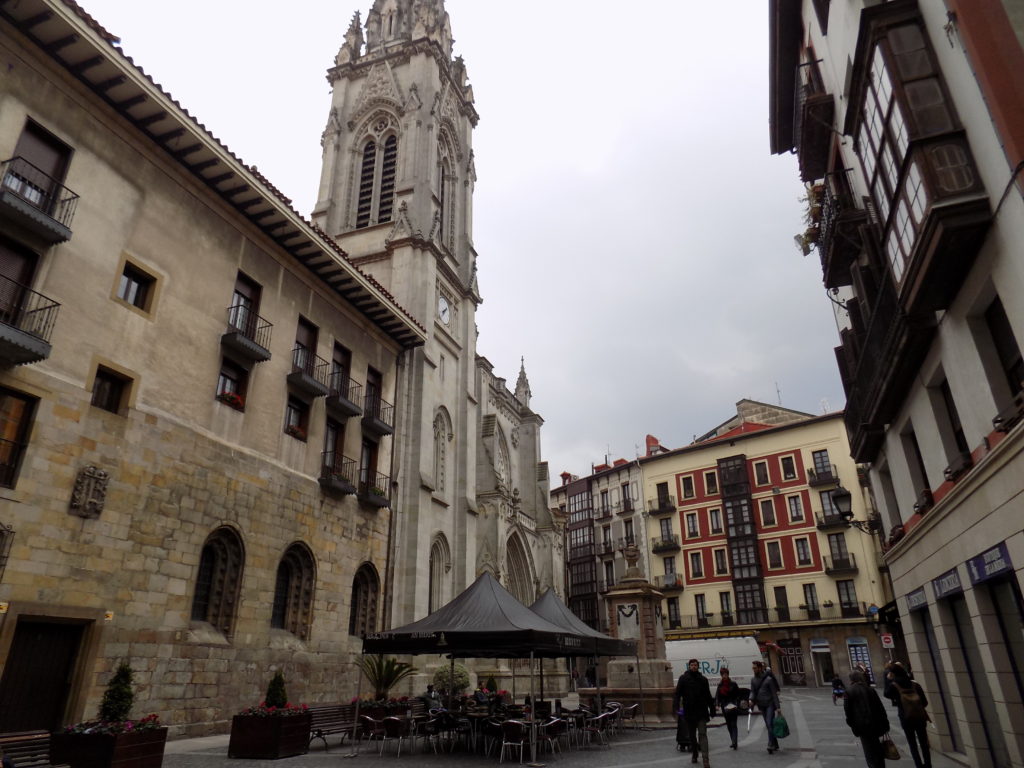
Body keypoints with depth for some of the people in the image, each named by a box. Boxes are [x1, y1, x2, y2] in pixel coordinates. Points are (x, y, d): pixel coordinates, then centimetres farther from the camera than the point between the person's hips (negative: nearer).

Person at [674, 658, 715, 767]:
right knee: (692, 735, 13)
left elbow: (708, 696, 12)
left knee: (702, 734, -9)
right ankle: (694, 755, 30)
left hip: (701, 712, 0)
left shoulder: (703, 679, 6)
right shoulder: (683, 678, -1)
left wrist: (712, 709, 12)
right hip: (689, 712, 0)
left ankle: (705, 759, -13)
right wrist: (676, 705, -22)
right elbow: (677, 693, -8)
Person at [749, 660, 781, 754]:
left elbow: (774, 693, -11)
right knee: (768, 725, 11)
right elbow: (752, 691, 6)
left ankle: (771, 745, -12)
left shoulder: (768, 679, -12)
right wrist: (751, 699, -14)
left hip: (770, 704, -6)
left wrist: (778, 707, -13)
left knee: (770, 724, -13)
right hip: (761, 705, 6)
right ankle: (775, 744, 23)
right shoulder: (753, 679, 5)